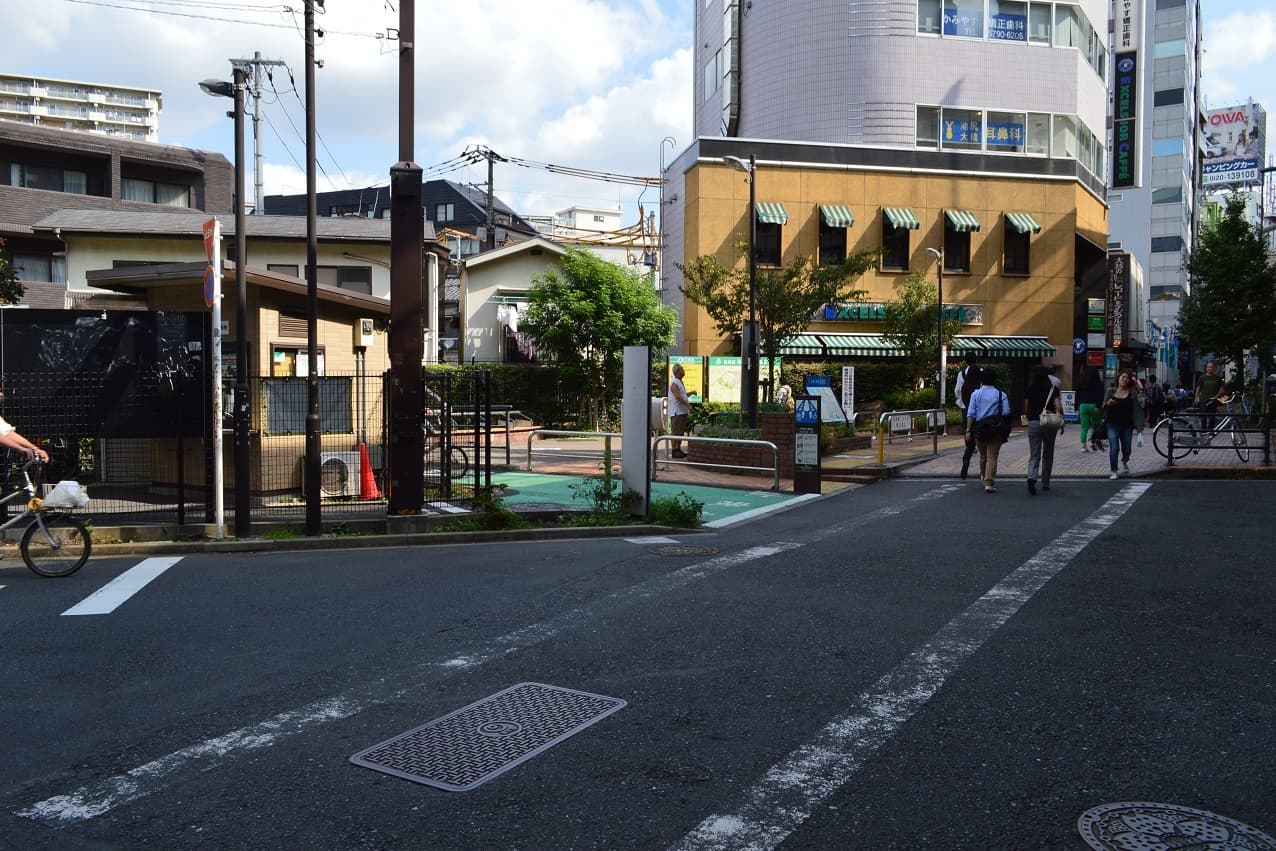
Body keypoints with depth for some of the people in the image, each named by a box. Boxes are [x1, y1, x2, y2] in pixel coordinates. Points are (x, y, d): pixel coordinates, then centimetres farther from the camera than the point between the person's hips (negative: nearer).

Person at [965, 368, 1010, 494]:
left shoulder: (976, 394, 2)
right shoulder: (1001, 395, -1)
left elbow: (971, 414, -3)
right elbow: (1006, 413, -5)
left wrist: (968, 430, -4)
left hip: (979, 430, 2)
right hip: (995, 431, -2)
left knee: (982, 455, 19)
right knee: (992, 457, -2)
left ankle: (983, 477, 36)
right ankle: (989, 483, -10)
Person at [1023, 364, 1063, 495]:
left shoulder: (1029, 389, 1)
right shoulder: (1052, 389, -3)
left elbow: (1026, 409, 5)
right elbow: (1059, 407, -12)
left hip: (1033, 423, 0)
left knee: (1034, 455, 0)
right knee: (1048, 455, 15)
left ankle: (1031, 478, -26)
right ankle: (1045, 483, 22)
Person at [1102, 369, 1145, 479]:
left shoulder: (1132, 393, 1)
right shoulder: (1111, 392, 6)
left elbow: (1137, 409, -4)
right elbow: (1103, 407, 10)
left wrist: (1139, 425, -12)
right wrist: (1108, 403, -15)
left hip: (1127, 425, 0)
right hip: (1112, 425, 0)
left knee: (1126, 448, 11)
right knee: (1114, 448, -12)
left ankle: (1124, 462, 45)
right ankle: (1113, 471, -2)